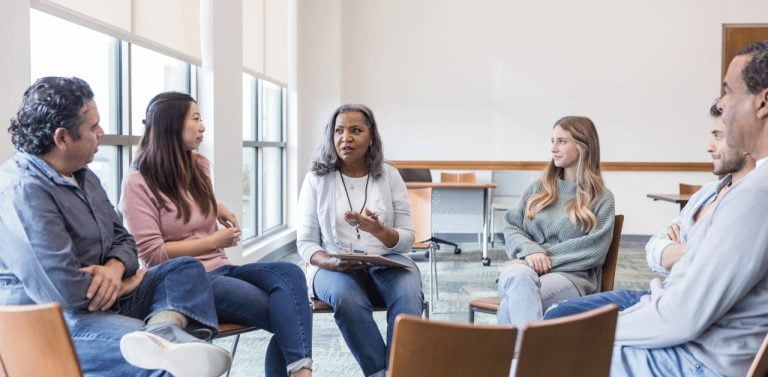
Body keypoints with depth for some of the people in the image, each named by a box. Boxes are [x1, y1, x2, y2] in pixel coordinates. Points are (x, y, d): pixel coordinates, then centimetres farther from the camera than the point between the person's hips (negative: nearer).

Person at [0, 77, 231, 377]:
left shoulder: (83, 176, 11)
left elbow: (122, 239, 14)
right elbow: (67, 293, -28)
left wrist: (114, 268, -12)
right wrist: (128, 283, -9)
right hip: (53, 321, -11)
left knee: (187, 269, -6)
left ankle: (163, 331, -28)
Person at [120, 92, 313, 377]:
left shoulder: (200, 166, 14)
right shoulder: (138, 184, -7)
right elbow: (153, 254, -14)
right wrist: (214, 241, -10)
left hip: (220, 270, 7)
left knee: (289, 273, -27)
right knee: (281, 312, -27)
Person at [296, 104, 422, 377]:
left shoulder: (389, 176, 5)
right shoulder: (317, 178, 2)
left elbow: (407, 239, 3)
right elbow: (305, 243, 1)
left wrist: (378, 230, -20)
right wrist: (333, 263, -20)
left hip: (386, 262, 1)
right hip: (333, 266, -1)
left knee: (408, 296, -33)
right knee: (347, 299, -35)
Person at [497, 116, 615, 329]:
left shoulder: (602, 198, 9)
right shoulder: (538, 188, 20)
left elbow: (594, 249, -4)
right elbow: (512, 228, 11)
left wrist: (547, 256, -13)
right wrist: (530, 251, -12)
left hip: (571, 278, -3)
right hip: (526, 270, 3)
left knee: (511, 308, -36)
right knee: (518, 276, -38)